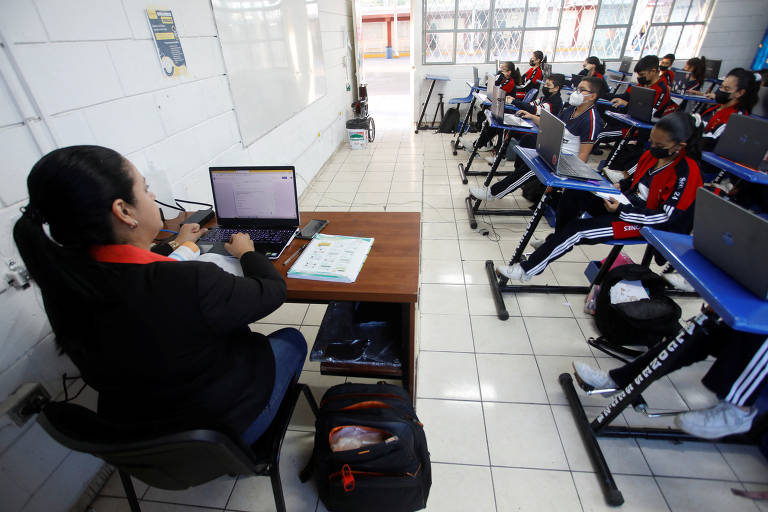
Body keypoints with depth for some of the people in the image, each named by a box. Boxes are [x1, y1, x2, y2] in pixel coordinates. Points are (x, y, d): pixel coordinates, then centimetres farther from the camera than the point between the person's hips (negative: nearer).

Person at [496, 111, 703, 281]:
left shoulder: (686, 172, -20)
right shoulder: (652, 154, 2)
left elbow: (667, 218, -23)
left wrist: (621, 211, -26)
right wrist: (619, 186, -1)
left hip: (646, 222, -8)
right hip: (628, 201, 8)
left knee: (578, 228, -26)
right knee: (573, 195, -7)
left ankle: (528, 269, -20)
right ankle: (558, 241, 12)